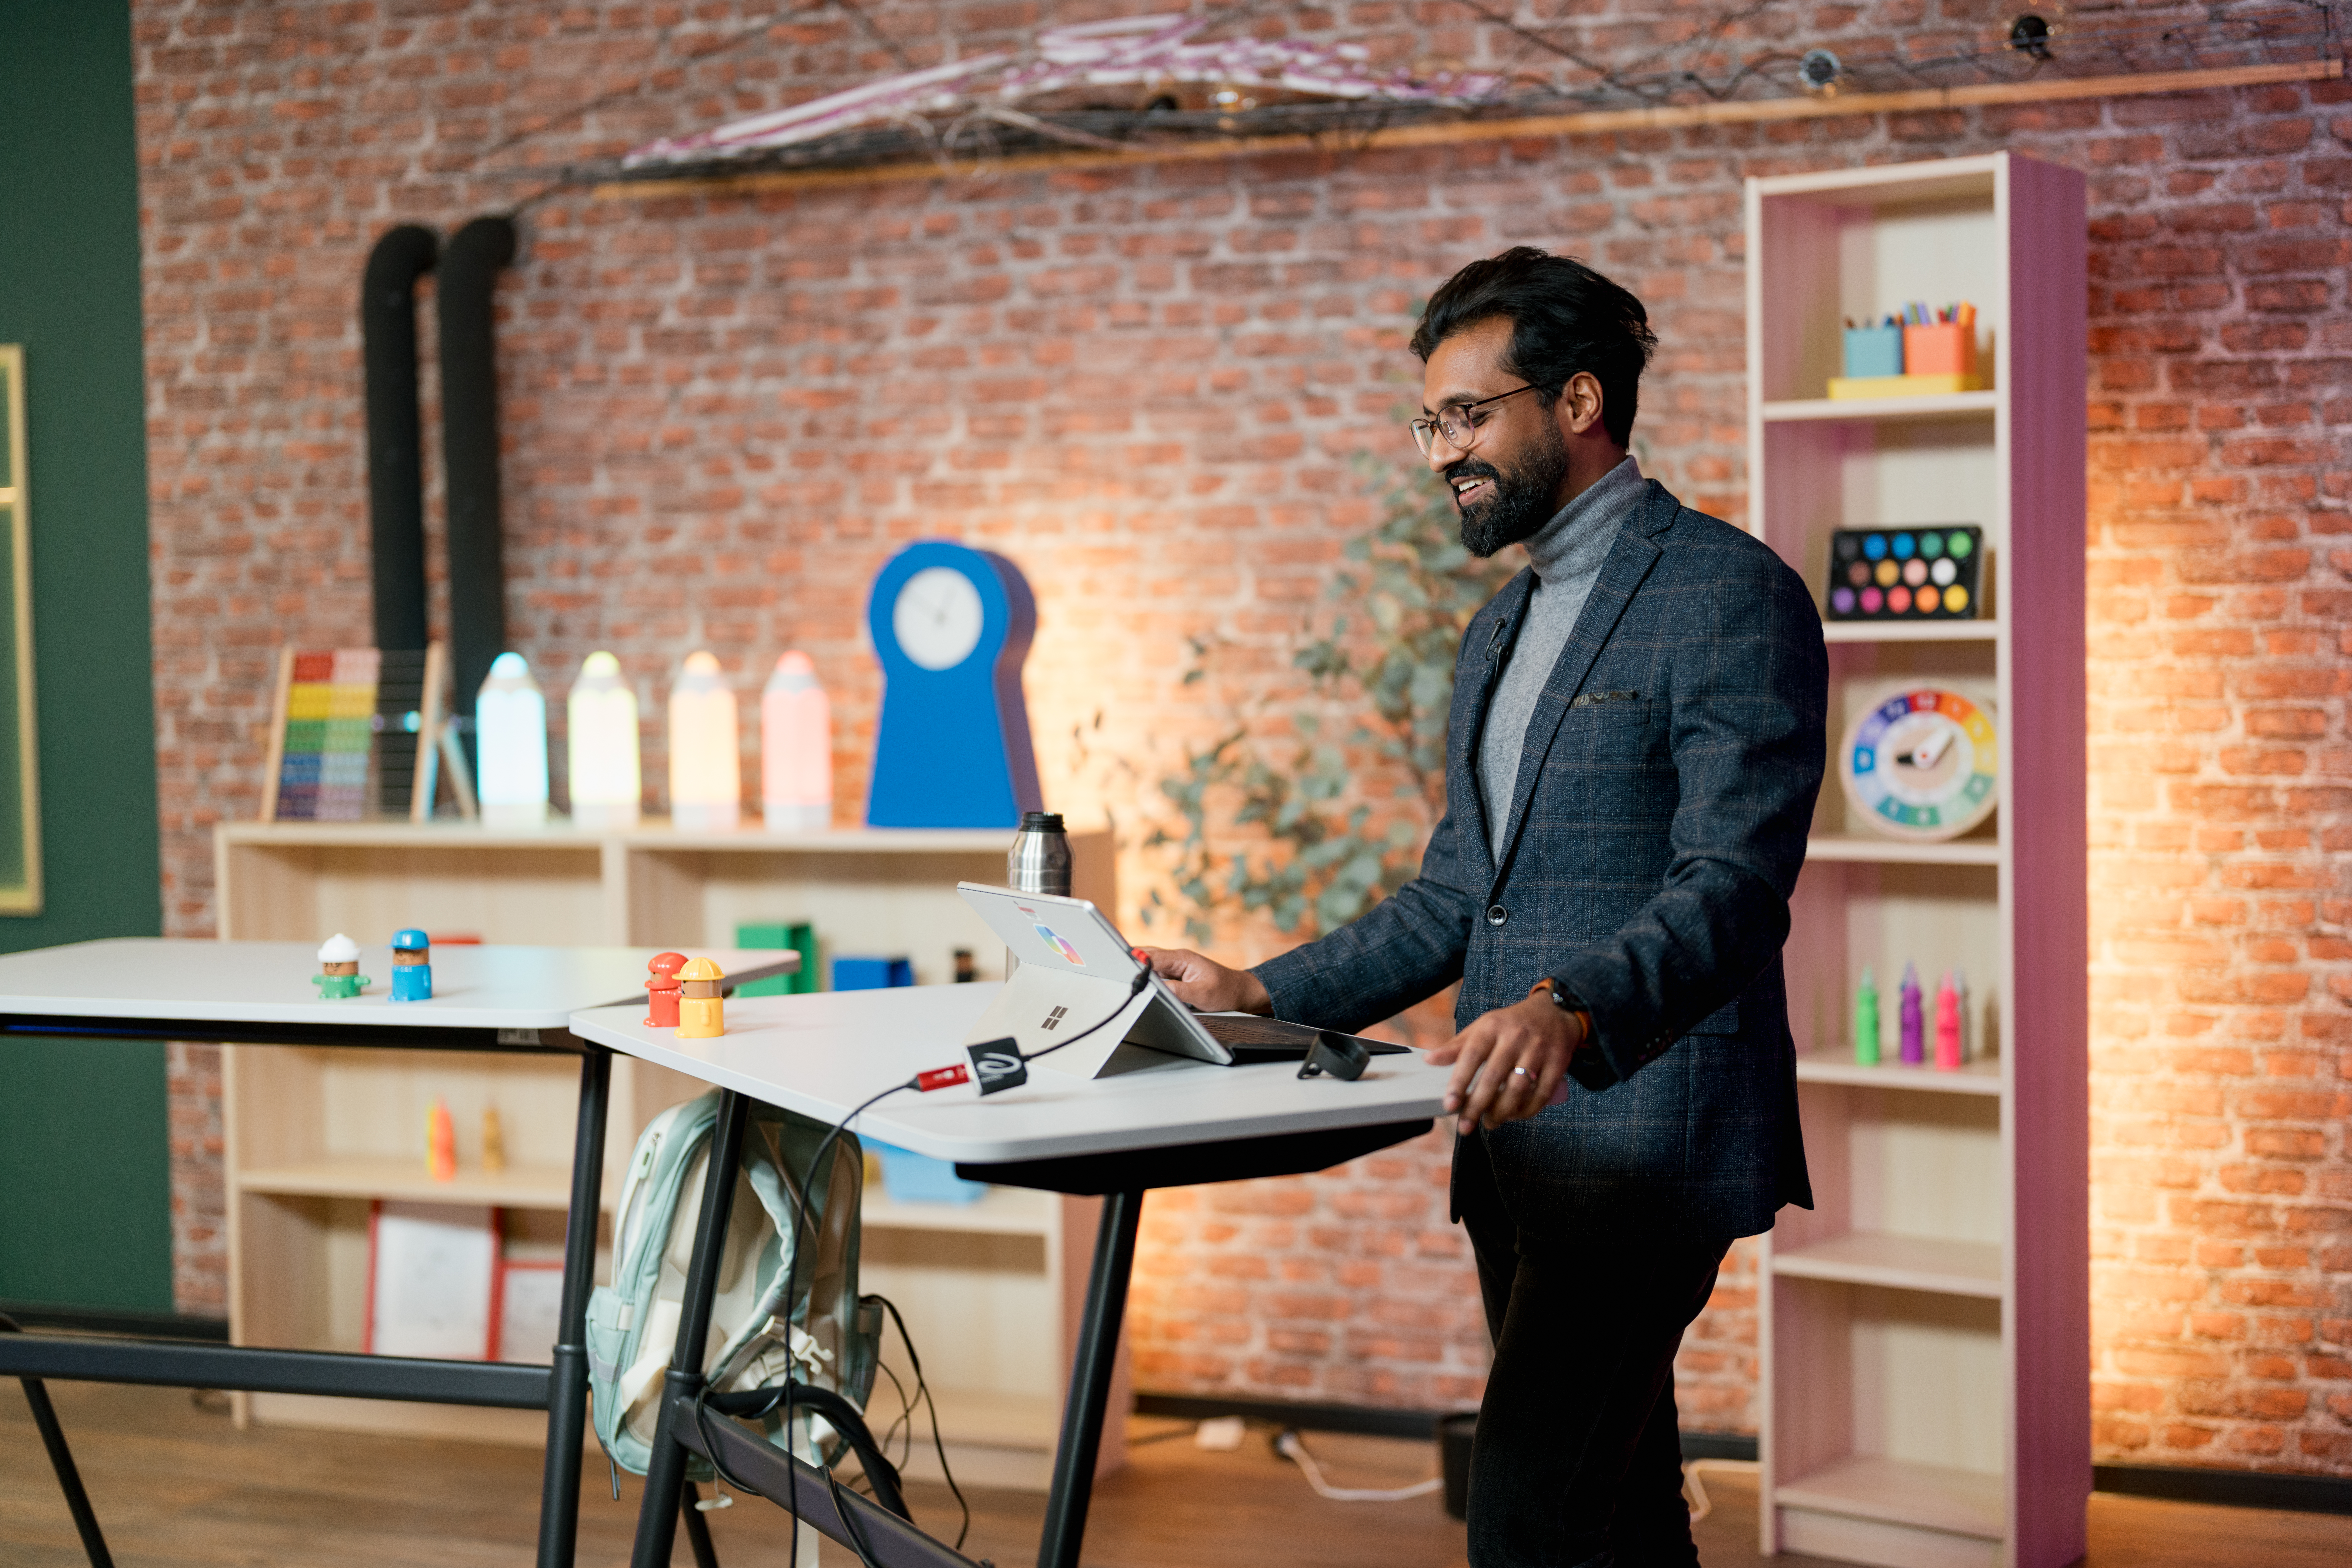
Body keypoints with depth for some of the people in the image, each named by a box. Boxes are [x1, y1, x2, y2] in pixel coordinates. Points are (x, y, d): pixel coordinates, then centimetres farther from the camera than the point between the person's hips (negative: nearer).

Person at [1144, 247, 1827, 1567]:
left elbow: (1732, 886, -20)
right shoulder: (1502, 631, 20)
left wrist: (1572, 1011, -37)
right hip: (1520, 1137, 9)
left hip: (1648, 1135, -9)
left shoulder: (1730, 593, -9)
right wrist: (1260, 997, 11)